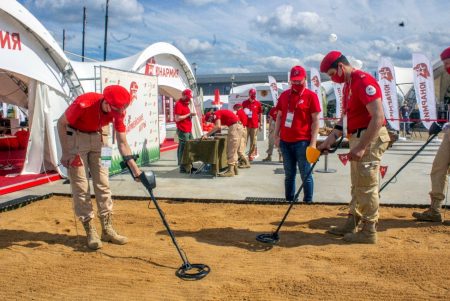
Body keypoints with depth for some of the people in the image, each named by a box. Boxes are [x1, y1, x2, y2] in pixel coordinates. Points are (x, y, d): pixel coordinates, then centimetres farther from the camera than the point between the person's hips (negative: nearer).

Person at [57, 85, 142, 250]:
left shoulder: (117, 111, -19)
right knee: (81, 187, -5)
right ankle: (90, 231, 5)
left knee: (103, 184, 5)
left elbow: (122, 143, -13)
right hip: (75, 136, -4)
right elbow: (61, 123, -17)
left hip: (98, 136, 5)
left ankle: (107, 230, 14)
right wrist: (65, 153, -16)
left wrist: (134, 167, -21)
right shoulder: (84, 104, -32)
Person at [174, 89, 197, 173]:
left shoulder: (185, 104, 20)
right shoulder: (178, 104, -10)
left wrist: (190, 115, 13)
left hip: (189, 130, 10)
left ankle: (189, 166, 16)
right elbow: (177, 118, -17)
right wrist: (189, 114, -16)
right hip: (183, 131, -10)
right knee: (183, 149, -7)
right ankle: (183, 168, -1)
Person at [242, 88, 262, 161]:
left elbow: (260, 114, 10)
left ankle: (251, 155, 16)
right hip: (245, 124, 0)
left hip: (255, 125, 1)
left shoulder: (258, 103, 5)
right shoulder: (244, 103, 5)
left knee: (253, 142, 6)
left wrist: (260, 123, 8)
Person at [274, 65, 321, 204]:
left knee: (306, 174, 1)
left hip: (302, 142, -5)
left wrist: (313, 142, -13)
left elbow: (315, 120, -7)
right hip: (285, 141, 5)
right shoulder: (284, 95, 11)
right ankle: (289, 201, 21)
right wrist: (276, 136, 8)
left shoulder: (311, 96, -5)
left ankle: (308, 202, 10)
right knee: (289, 174, 12)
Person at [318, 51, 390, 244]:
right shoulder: (347, 85, 15)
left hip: (370, 138, -10)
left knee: (367, 186, -3)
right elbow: (345, 118, 18)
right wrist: (330, 139, 7)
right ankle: (352, 224, 28)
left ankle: (369, 232, 8)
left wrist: (361, 147, -26)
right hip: (356, 138, 10)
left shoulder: (364, 81, -16)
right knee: (357, 186, 17)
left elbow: (378, 117, -24)